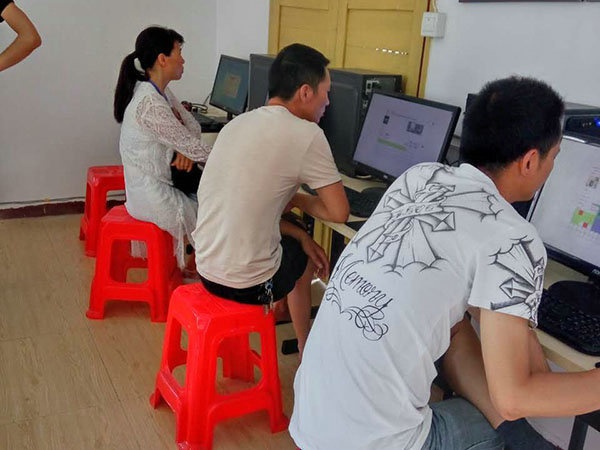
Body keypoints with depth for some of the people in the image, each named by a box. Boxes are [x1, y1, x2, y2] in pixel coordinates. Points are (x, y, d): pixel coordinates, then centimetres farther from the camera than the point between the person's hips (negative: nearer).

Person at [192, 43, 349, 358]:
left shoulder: (237, 124, 8)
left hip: (206, 267, 7)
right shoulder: (306, 134, -16)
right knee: (310, 259, 23)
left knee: (297, 244, 30)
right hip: (247, 284, -7)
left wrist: (298, 233, 10)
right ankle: (309, 351, 42)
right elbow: (338, 212, -12)